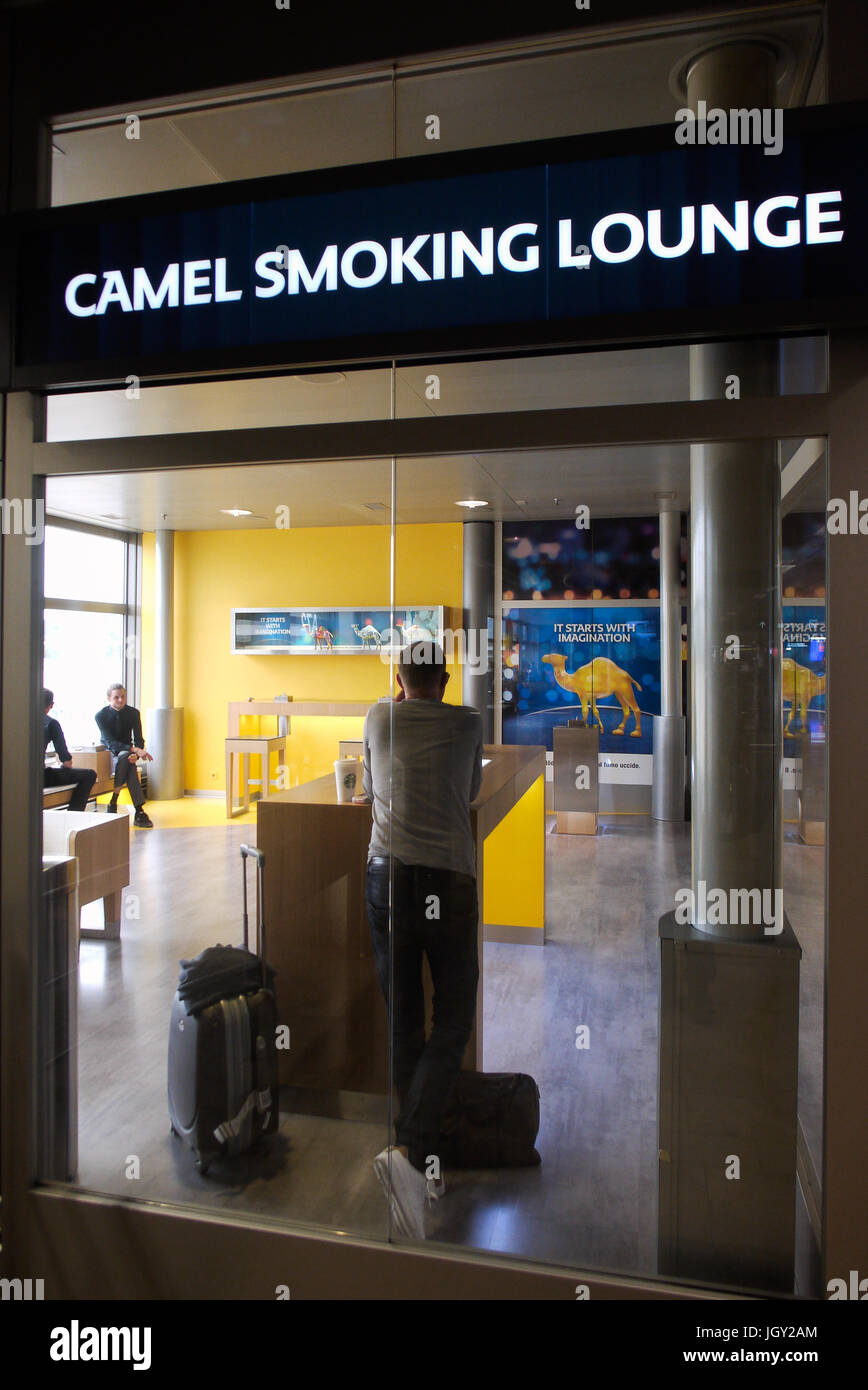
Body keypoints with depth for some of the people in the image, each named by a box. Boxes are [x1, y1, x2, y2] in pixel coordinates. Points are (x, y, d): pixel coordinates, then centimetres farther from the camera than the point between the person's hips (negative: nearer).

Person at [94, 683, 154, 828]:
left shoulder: (133, 713, -2)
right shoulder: (101, 716, -11)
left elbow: (139, 739, -4)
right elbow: (110, 742, -21)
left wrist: (136, 754, -28)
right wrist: (134, 750, -35)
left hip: (126, 753, 2)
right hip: (109, 754, -2)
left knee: (126, 758, -36)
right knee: (125, 756, -36)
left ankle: (113, 803, -32)